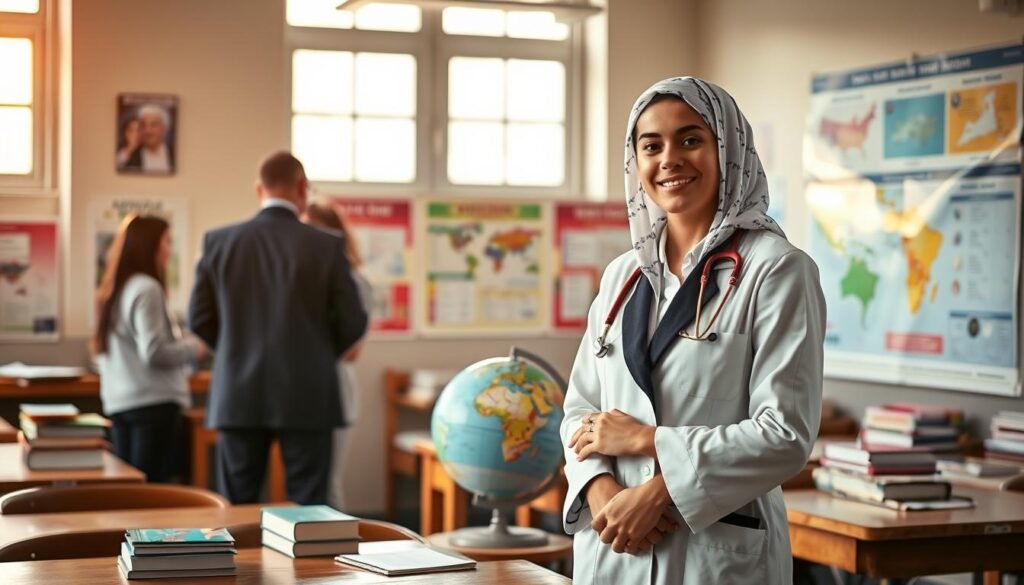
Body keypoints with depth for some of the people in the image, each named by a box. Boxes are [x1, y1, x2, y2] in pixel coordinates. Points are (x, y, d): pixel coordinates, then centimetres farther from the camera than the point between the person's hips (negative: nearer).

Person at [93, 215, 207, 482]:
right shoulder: (146, 289, -13)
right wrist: (193, 348, -2)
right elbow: (154, 352, -18)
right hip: (153, 402, -9)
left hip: (118, 403, 9)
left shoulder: (112, 291, 14)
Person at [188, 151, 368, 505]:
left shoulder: (219, 242, 1)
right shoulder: (326, 247, -6)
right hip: (306, 398, -2)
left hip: (238, 396, 2)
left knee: (237, 508, 9)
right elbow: (352, 324, -3)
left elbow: (199, 320, 4)